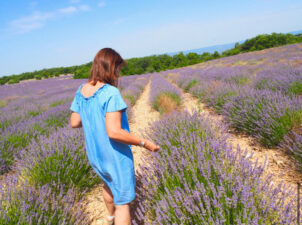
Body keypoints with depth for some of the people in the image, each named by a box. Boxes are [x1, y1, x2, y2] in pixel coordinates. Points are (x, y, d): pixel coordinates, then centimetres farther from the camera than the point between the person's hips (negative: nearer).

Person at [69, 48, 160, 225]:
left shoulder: (82, 91, -2)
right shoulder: (111, 93, -25)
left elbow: (74, 122, 4)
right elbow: (114, 132, -31)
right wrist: (144, 143, -21)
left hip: (94, 154, 8)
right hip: (116, 156, -8)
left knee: (109, 183, 35)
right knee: (123, 201, 9)